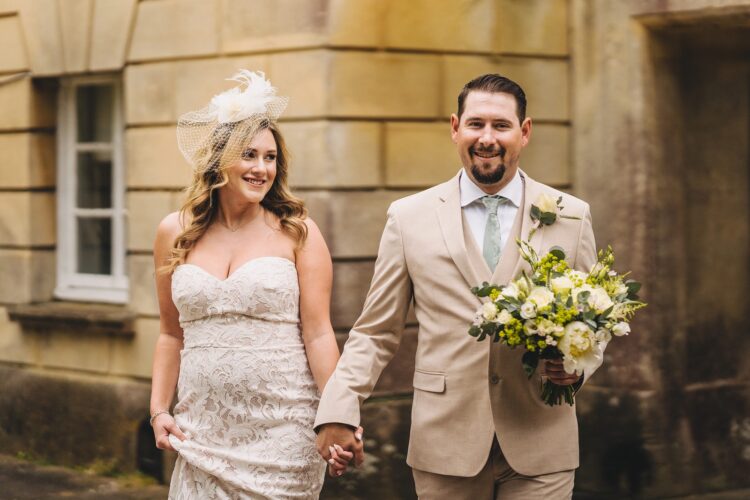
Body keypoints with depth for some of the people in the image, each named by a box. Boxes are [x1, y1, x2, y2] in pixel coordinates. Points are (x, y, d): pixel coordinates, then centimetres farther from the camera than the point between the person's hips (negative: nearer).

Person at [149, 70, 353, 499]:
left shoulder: (298, 232, -1)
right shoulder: (175, 233, 7)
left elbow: (319, 334, -5)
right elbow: (172, 334, 15)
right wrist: (159, 410, 8)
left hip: (281, 432, -2)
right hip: (204, 434, 2)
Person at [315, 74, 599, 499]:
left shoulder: (571, 217, 6)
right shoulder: (409, 217, 4)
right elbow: (375, 333, 5)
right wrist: (339, 411, -8)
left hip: (539, 447, 0)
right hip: (446, 446, 0)